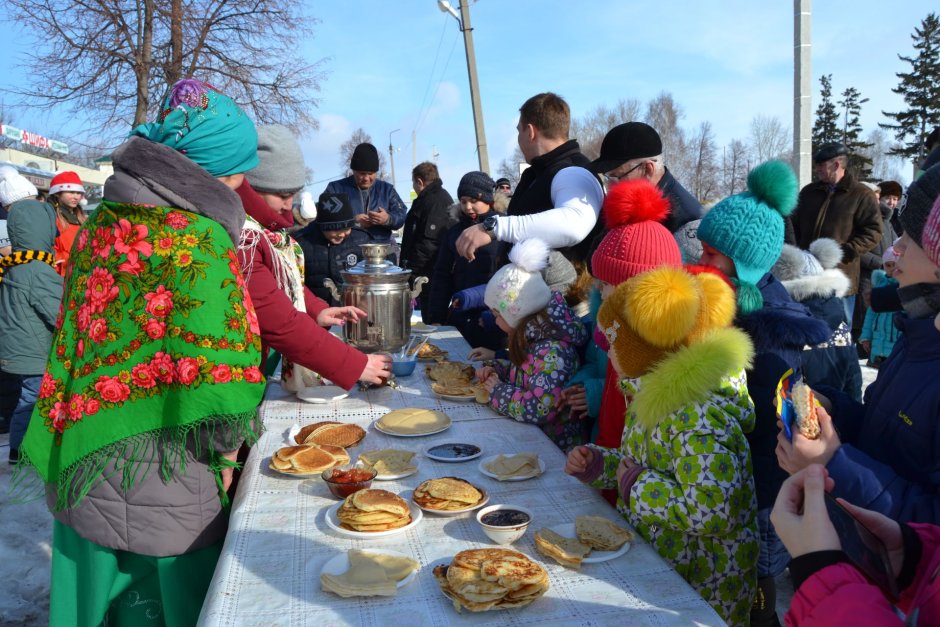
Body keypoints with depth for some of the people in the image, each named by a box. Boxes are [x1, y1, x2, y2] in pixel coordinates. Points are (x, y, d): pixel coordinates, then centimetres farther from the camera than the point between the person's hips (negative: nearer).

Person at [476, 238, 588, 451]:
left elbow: (541, 407, -31)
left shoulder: (552, 351, -22)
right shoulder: (534, 339, 6)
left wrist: (498, 391, -16)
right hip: (529, 436, 9)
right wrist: (495, 369, 6)